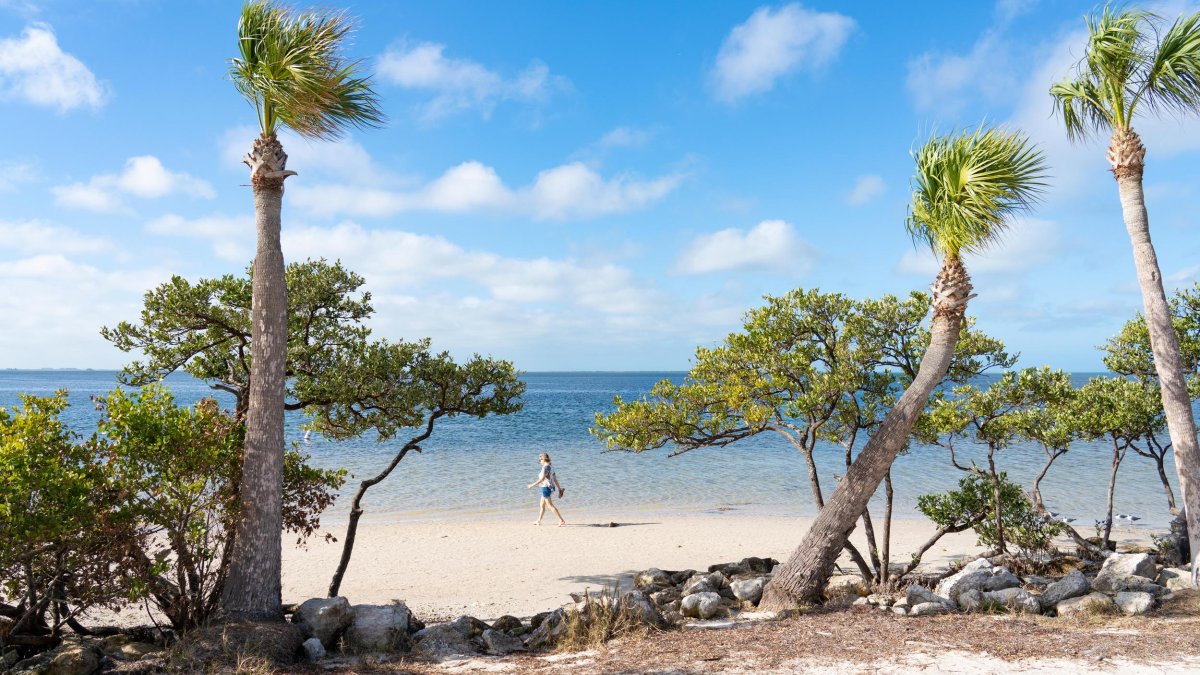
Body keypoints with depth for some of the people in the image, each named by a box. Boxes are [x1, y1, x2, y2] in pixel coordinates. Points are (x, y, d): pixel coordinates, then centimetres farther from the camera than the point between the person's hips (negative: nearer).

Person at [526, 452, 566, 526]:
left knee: (550, 505, -9)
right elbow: (555, 479, 15)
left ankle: (562, 520, -13)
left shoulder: (546, 467, -16)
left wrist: (532, 485, -17)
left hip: (546, 488, -10)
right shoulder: (551, 467, 13)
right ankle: (539, 521, 27)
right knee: (542, 505, 18)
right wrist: (559, 489, 17)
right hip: (550, 488, 10)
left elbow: (542, 479, -22)